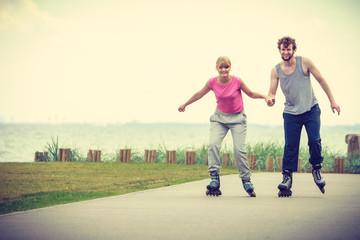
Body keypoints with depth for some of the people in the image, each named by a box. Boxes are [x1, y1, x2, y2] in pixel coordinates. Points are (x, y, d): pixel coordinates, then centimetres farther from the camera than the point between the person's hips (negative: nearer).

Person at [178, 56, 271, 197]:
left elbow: (250, 94, 1)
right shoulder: (212, 82, -10)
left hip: (237, 118, -2)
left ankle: (246, 181, 2)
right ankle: (214, 178, -14)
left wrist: (265, 97, -15)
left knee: (239, 149, -12)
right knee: (213, 145, -19)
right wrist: (185, 105, 20)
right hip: (220, 117, 2)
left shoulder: (237, 81, -16)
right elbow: (199, 94, 8)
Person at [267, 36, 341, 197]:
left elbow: (321, 80, 1)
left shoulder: (304, 63, -7)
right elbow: (271, 92, -1)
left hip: (311, 110, -1)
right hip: (291, 112, 1)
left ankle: (316, 169, 8)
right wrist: (271, 99, -27)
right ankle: (287, 177, 5)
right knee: (290, 146, -4)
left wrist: (332, 101, 1)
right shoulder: (276, 71, -1)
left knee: (314, 140, -15)